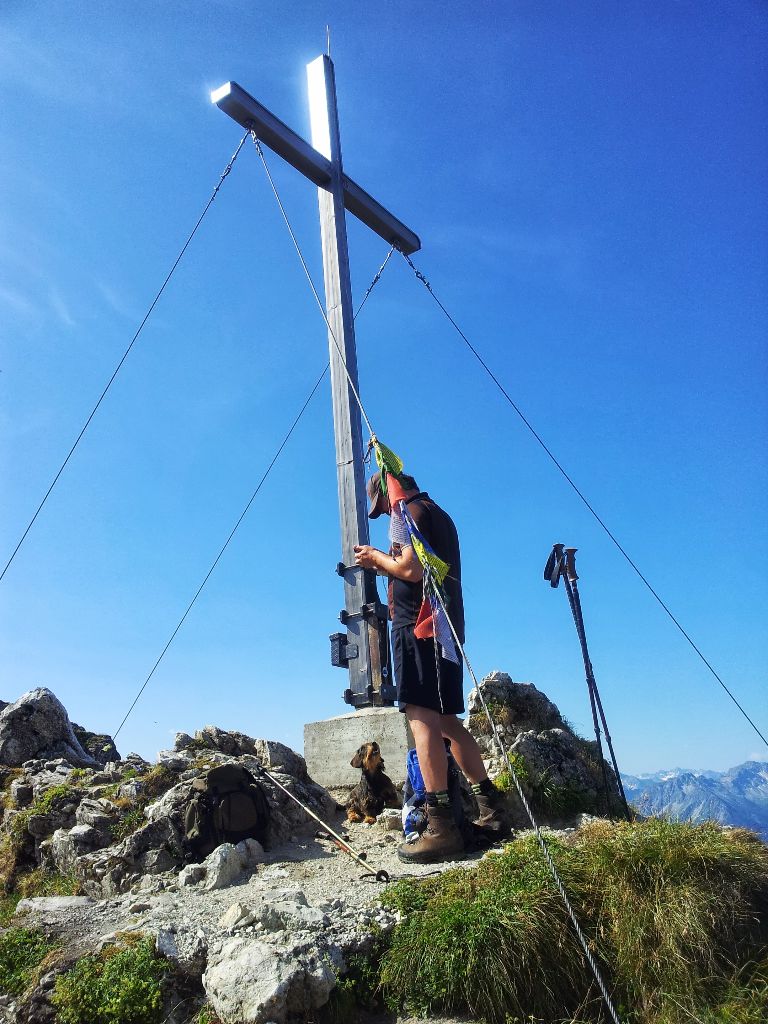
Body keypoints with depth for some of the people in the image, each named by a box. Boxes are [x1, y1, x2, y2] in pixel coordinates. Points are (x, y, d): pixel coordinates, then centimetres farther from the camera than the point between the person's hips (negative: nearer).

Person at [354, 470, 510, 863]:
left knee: (422, 719, -13)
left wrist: (378, 557, -1)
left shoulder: (413, 511, -5)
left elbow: (412, 570, -17)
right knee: (446, 721, 12)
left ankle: (441, 829, -16)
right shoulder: (439, 515, 25)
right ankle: (492, 811, 13)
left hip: (417, 625, -10)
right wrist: (381, 564, 24)